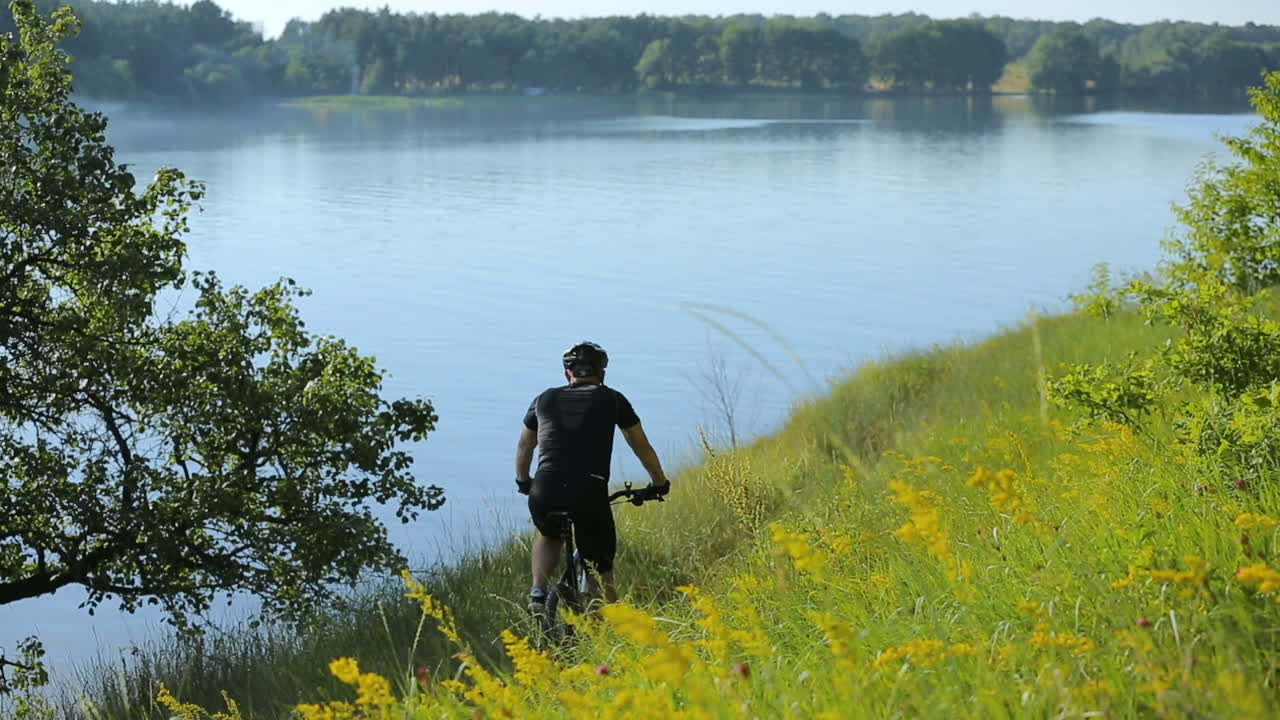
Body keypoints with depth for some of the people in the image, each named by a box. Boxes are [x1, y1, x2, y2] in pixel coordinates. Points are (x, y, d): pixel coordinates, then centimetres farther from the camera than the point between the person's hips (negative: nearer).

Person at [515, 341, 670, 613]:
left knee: (549, 536, 34)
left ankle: (538, 594, 15)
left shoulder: (545, 399, 20)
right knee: (602, 575, 16)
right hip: (590, 495, -2)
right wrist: (659, 483, 39)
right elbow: (643, 448, 23)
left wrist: (523, 482, 51)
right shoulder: (612, 399, 15)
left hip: (545, 494, 2)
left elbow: (524, 448, 33)